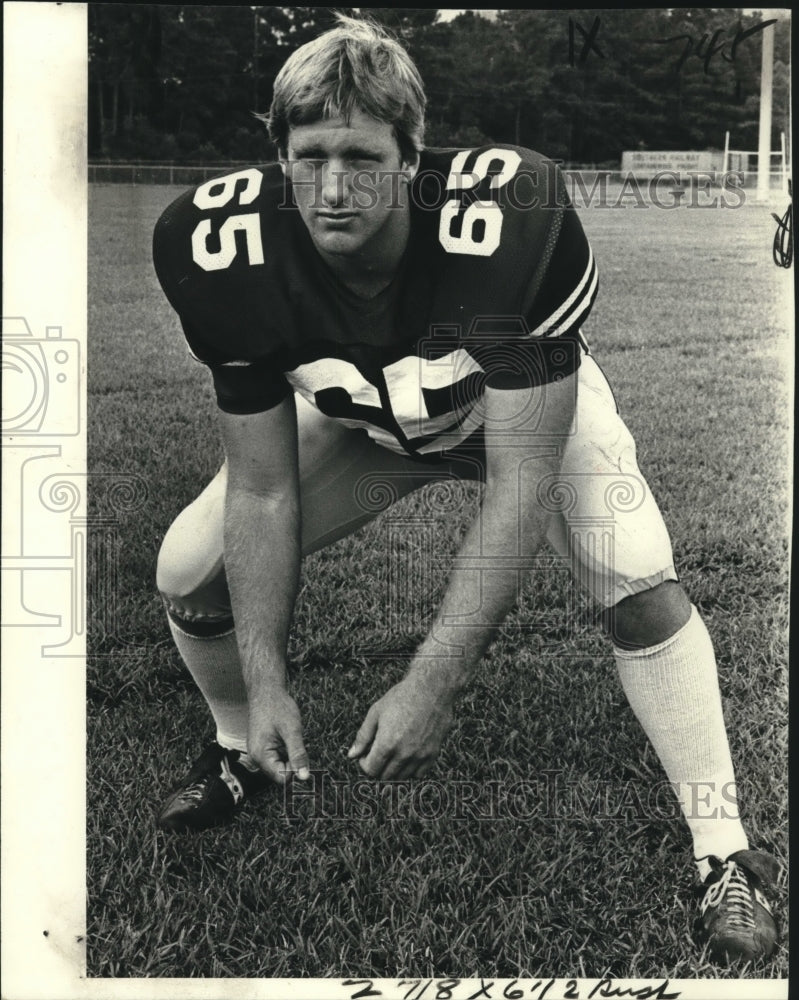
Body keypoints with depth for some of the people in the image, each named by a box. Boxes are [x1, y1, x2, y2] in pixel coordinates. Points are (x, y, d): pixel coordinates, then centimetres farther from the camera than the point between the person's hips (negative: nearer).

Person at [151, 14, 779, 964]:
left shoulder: (508, 222, -41)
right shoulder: (229, 252, -31)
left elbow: (519, 485, -37)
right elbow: (263, 488, -20)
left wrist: (433, 683, -40)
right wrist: (264, 681, -24)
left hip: (529, 406, -2)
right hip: (354, 419, 3)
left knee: (638, 584, -25)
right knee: (190, 571, -8)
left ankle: (725, 858, -7)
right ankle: (242, 747, 25)